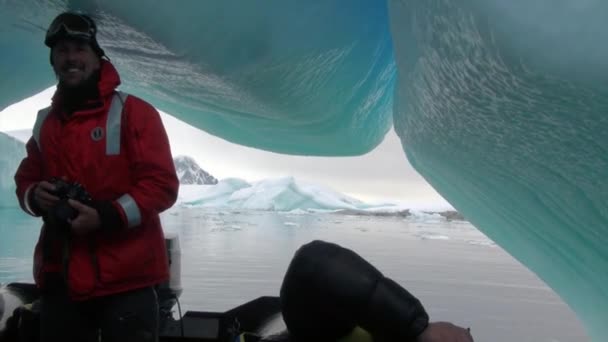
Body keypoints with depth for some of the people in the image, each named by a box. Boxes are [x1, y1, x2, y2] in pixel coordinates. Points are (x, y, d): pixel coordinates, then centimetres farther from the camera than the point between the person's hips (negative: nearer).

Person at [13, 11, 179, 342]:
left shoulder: (132, 112, -5)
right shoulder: (45, 122, 14)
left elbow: (162, 184, -11)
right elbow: (25, 179, 22)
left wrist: (105, 216, -21)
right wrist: (35, 195, -3)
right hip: (60, 278, 6)